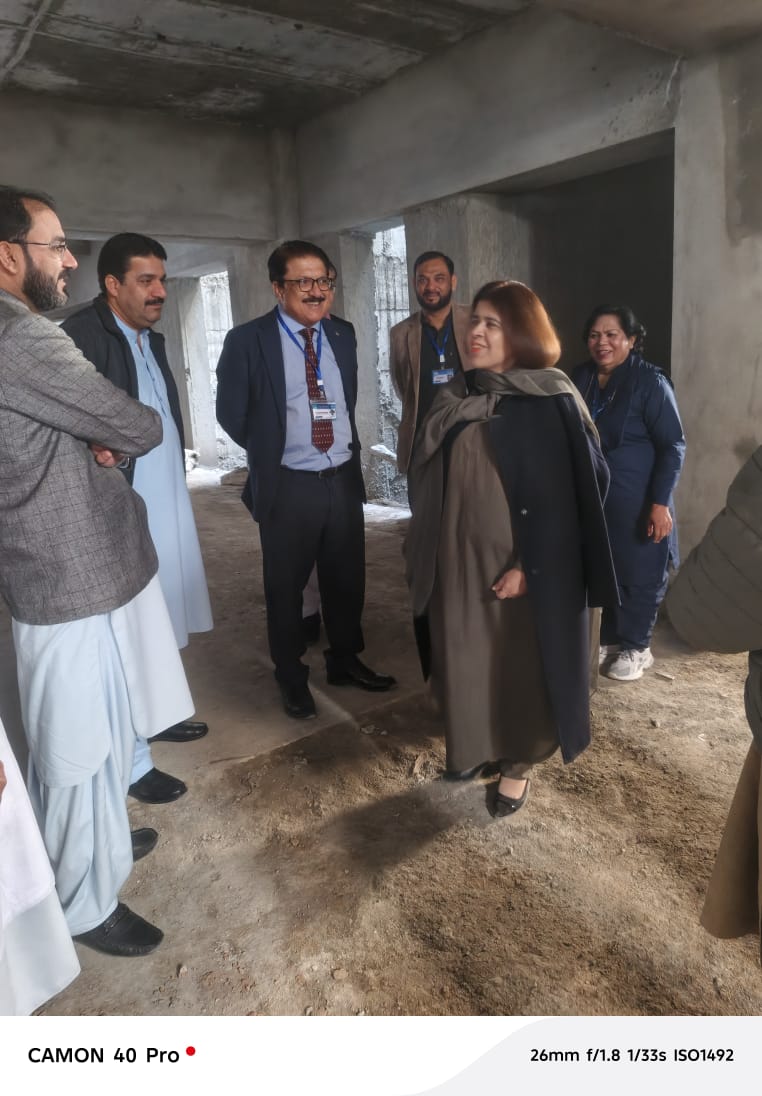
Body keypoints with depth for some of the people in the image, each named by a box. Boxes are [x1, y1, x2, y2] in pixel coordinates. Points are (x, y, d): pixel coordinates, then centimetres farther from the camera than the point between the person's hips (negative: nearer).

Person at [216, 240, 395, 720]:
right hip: (289, 486, -4)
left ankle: (345, 661, 37)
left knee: (347, 580, 15)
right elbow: (231, 413, -2)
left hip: (344, 479, 4)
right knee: (286, 589, 10)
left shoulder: (343, 335, 7)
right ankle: (293, 679, 29)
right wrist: (271, 451, 6)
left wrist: (346, 444, 10)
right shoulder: (248, 340, -8)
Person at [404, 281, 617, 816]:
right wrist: (425, 552, 8)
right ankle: (475, 746, 37)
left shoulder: (550, 401, -11)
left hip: (519, 562, -5)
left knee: (521, 662, 9)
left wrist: (529, 566, -18)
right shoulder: (455, 399, 6)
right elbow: (427, 477, 11)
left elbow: (562, 490, -13)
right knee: (465, 659, 15)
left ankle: (519, 762, 29)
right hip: (460, 557, 5)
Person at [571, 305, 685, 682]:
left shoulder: (650, 381, -12)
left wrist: (660, 502, -17)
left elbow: (672, 446, -12)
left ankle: (635, 647, 24)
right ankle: (606, 639, 31)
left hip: (636, 501, -5)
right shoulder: (580, 377, 4)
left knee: (637, 574, 7)